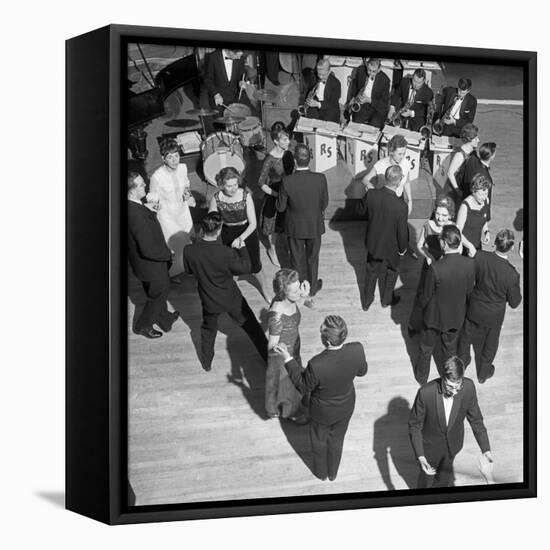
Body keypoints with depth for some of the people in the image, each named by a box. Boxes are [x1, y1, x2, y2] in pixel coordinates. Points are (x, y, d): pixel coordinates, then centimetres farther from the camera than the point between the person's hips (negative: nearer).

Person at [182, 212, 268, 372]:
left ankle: (206, 363, 41)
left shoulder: (189, 251, -23)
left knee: (208, 329, 30)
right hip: (231, 298, -2)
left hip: (209, 300, 2)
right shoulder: (227, 253, -32)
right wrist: (242, 249, 0)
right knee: (251, 326, 20)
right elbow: (245, 268, -14)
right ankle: (269, 356, 34)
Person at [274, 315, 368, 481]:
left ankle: (321, 472, 56)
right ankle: (333, 472, 57)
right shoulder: (356, 350, -32)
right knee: (336, 439, 32)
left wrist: (288, 359, -20)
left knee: (319, 440, 30)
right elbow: (362, 371, -9)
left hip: (323, 411, -3)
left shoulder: (316, 365, -43)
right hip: (346, 407, 3)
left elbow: (303, 386, -20)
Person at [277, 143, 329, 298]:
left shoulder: (287, 182, -27)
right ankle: (312, 287, 42)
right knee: (312, 257, 23)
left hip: (295, 227, -1)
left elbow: (280, 207, -14)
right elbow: (324, 204, -10)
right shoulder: (320, 179, -24)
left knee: (297, 258, 20)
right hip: (315, 226, 1)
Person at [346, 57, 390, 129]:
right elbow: (353, 85, 15)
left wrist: (369, 100, -25)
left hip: (377, 108, -2)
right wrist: (351, 99, 10)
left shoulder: (384, 80, -17)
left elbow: (385, 103, -12)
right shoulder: (360, 70, -9)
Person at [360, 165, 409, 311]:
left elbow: (362, 210, -2)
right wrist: (403, 248, -3)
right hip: (391, 247, -3)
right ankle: (386, 300, 48)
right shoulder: (400, 206, -35)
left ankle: (367, 302, 43)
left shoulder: (371, 195, -25)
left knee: (372, 271, 27)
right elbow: (402, 231, -21)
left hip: (372, 242, 3)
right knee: (390, 272, 26)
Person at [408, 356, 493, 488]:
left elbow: (475, 418, -11)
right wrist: (420, 457, -32)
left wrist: (485, 449, -15)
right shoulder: (425, 393, -36)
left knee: (445, 475, 28)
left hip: (452, 443, 2)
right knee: (427, 475, 25)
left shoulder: (468, 387, -28)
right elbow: (414, 425, -22)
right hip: (430, 445, -2)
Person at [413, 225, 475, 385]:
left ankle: (422, 376, 48)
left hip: (434, 317, -3)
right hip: (456, 316, 3)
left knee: (426, 349, 25)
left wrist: (420, 304, 3)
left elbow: (425, 297, -20)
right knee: (451, 349, 28)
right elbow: (469, 292, -7)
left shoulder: (435, 269, -36)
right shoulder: (469, 264, -24)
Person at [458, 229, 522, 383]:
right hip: (494, 315, -2)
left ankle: (462, 362, 55)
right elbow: (514, 303, -17)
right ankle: (483, 372, 49)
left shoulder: (480, 257, -28)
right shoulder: (512, 275, -32)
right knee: (490, 343, 26)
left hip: (474, 309, 2)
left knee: (466, 336, 30)